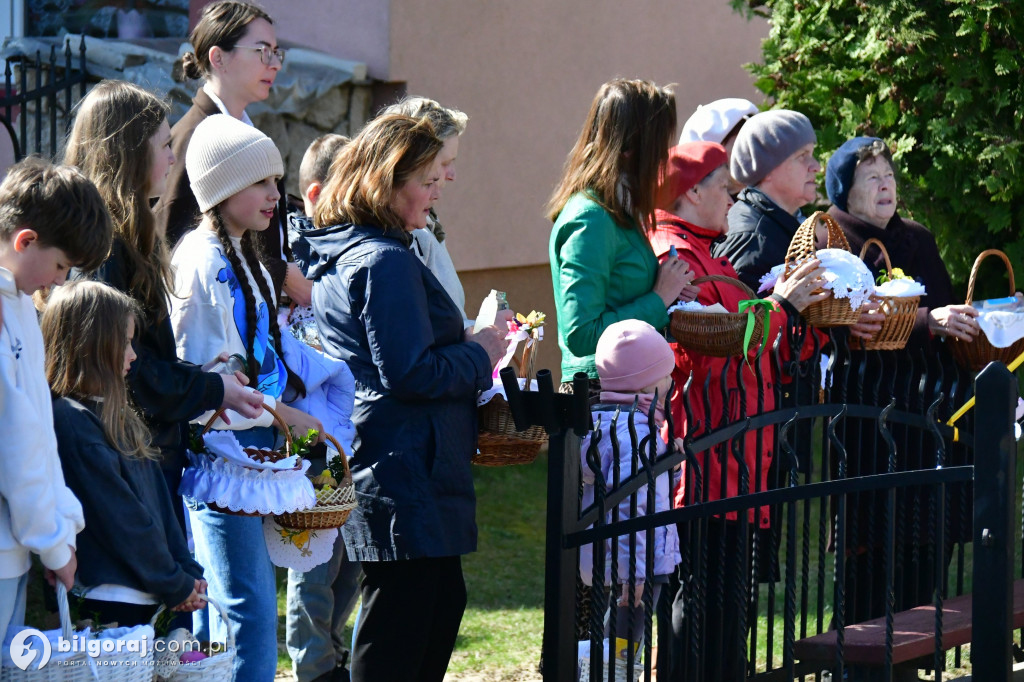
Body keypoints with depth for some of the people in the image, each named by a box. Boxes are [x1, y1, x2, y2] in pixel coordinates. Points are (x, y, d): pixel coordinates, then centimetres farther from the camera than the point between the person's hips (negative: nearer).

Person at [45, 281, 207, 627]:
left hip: (145, 598, 9)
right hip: (109, 601, -9)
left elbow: (158, 501, 16)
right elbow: (118, 518, -15)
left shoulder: (114, 417, 17)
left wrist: (188, 572, 7)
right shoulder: (71, 421, -15)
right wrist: (176, 585, -8)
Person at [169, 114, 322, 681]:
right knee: (250, 602, -12)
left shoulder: (245, 260, 16)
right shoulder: (202, 263, -14)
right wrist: (284, 412, -10)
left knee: (223, 599, 12)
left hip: (254, 440, 10)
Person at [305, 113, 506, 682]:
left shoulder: (337, 253, 14)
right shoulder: (386, 261, -17)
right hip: (404, 472, -11)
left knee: (443, 604, 18)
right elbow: (410, 374, -21)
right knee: (396, 636, -6)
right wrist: (479, 356, -7)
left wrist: (468, 348, 16)